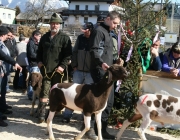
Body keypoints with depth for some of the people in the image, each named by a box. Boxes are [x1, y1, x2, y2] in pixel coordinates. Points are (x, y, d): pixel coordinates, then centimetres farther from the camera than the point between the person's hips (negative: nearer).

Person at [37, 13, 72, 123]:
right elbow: (39, 51, 22)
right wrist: (39, 61, 6)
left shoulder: (65, 38, -3)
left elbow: (68, 54, -8)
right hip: (45, 69, 4)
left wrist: (63, 66, -17)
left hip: (57, 70, -4)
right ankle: (42, 114, 7)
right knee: (44, 92, 3)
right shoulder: (45, 37, 14)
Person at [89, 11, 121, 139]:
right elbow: (94, 51, -20)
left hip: (106, 71, 10)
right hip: (100, 71, -10)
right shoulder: (99, 31, -9)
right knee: (104, 101, -10)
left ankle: (101, 128, 19)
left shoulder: (107, 32, 21)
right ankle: (100, 129, -2)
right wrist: (101, 63, -35)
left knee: (109, 101, 11)